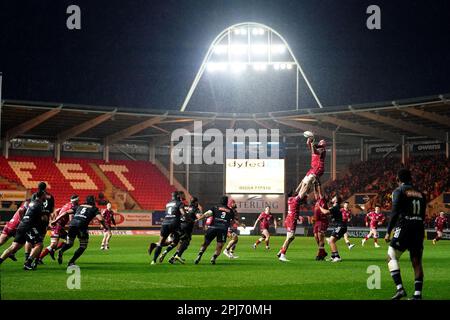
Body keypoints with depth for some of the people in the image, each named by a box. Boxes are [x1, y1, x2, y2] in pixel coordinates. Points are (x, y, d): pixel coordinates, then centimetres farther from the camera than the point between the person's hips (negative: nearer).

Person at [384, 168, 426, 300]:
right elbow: (423, 216, 16)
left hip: (404, 228, -6)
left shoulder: (399, 191, -2)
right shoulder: (420, 194, 17)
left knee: (391, 257, 2)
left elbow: (395, 213, -11)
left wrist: (388, 232, -8)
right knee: (417, 262, 7)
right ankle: (417, 294, 3)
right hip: (419, 230, 6)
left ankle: (400, 288, -12)